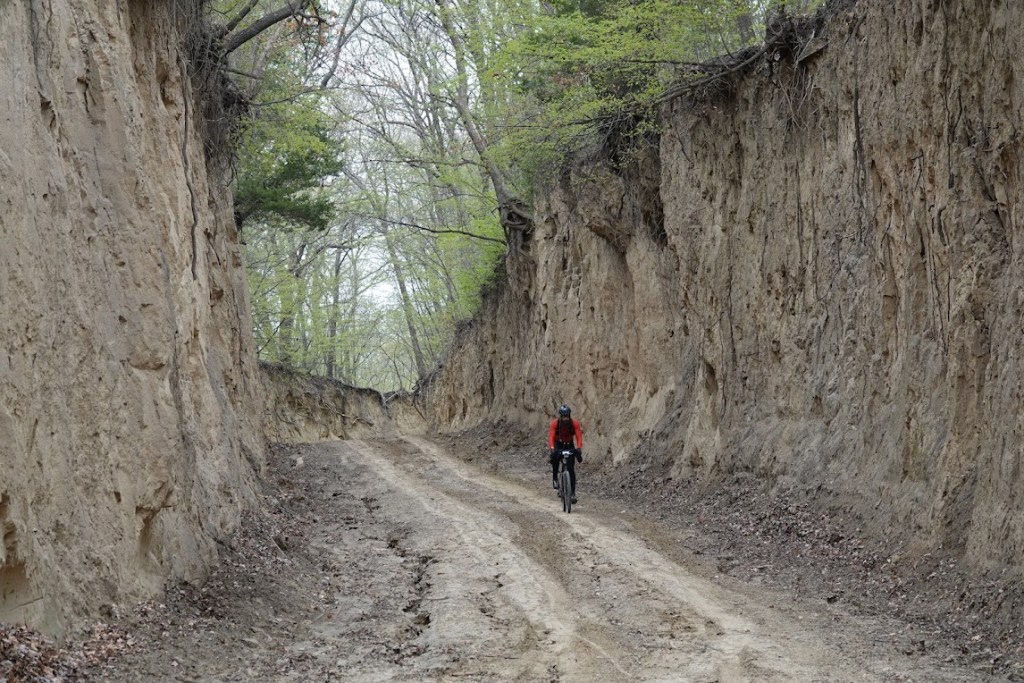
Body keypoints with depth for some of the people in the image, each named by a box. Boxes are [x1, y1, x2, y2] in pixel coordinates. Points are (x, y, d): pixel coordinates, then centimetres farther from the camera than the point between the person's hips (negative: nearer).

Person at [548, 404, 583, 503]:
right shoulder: (555, 423, -26)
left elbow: (579, 436, -31)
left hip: (569, 444, 1)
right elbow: (551, 437, -35)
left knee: (571, 469, -9)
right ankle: (555, 478, -11)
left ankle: (573, 493, -5)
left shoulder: (574, 423, -24)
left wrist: (579, 449, -47)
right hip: (558, 443, -1)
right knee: (554, 456, -34)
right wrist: (552, 449, -51)